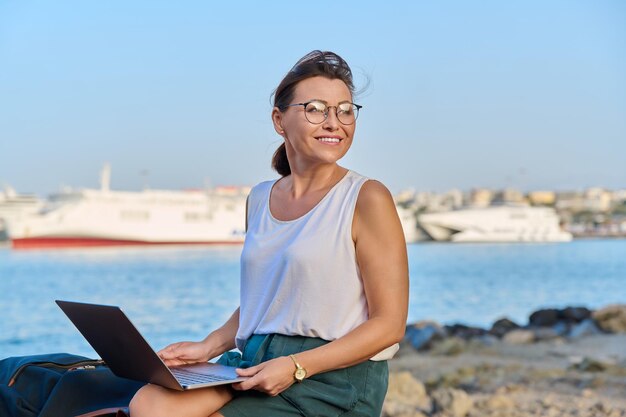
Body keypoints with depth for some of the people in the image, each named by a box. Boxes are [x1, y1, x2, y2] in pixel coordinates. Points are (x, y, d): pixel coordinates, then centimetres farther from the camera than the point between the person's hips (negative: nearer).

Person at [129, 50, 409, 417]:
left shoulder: (367, 199, -6)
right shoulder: (260, 199, 14)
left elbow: (389, 324, -8)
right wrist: (208, 348, 4)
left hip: (333, 380, -5)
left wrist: (295, 367, -17)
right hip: (255, 368, 5)